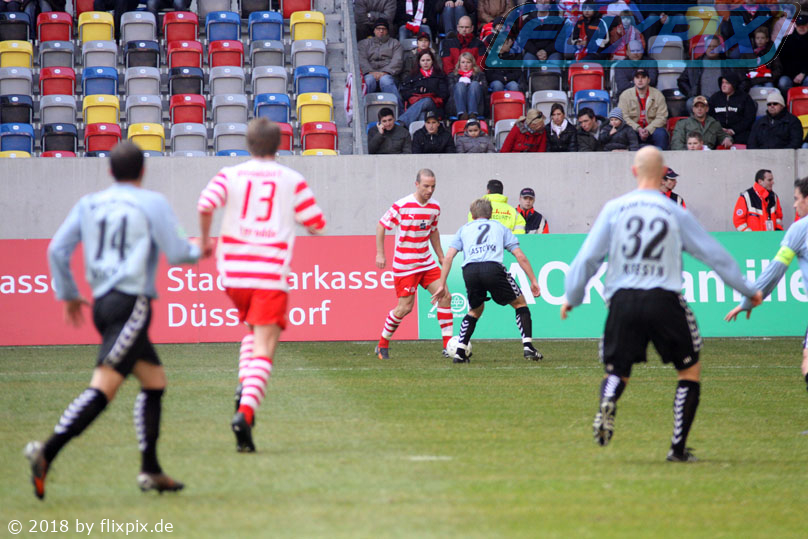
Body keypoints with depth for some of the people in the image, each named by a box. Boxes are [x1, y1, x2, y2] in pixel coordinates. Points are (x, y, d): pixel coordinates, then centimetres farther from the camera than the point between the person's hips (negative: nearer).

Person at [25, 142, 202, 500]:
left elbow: (57, 250, 11)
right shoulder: (152, 203, -2)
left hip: (102, 303, 7)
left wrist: (67, 294, 22)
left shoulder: (89, 204, 13)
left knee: (154, 380, 18)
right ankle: (47, 452, -29)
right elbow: (176, 254, -3)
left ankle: (151, 470, 14)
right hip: (132, 303, -7)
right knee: (103, 387, -15)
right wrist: (196, 252, 19)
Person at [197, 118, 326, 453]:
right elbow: (317, 225, 6)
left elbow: (205, 204, -11)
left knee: (254, 330, 29)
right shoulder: (292, 181, 5)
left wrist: (205, 238, 7)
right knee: (263, 349, -6)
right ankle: (246, 411, -27)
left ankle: (244, 385, 5)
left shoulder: (230, 176, 6)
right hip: (271, 274, -3)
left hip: (233, 273, 3)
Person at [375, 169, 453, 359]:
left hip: (427, 262, 6)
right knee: (405, 307, -6)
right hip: (404, 264, -6)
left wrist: (441, 256, 20)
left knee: (445, 297, -6)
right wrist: (380, 254, -9)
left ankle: (448, 346, 0)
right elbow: (381, 225, -6)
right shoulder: (401, 206, -15)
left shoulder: (435, 207, 4)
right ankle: (382, 344, 15)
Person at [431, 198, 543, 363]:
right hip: (493, 267, -2)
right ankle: (528, 347, 3)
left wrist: (442, 285, 19)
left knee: (475, 311, 26)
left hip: (469, 270, 2)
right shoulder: (499, 227, 27)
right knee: (520, 304, 17)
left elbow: (448, 257, 18)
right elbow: (520, 256, 19)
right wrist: (533, 281, 22)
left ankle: (459, 352, 14)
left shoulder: (464, 229, 30)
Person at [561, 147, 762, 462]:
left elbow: (588, 256, 4)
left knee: (617, 372, 14)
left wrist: (571, 298, 18)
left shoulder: (613, 209, 5)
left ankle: (607, 402, -22)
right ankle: (678, 448, 6)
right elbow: (715, 255, 10)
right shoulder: (676, 214, 3)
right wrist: (748, 291, 22)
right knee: (690, 371, 14)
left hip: (623, 300, 1)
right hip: (664, 301, -1)